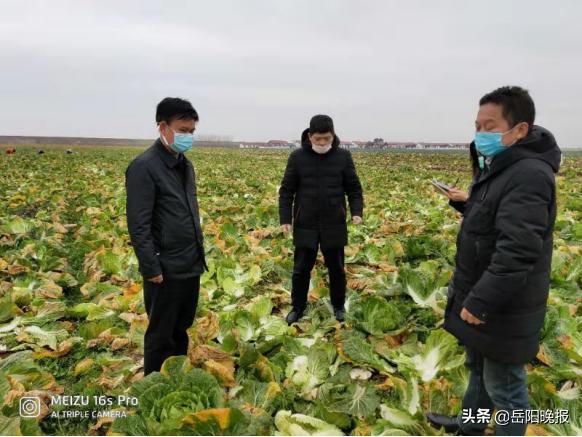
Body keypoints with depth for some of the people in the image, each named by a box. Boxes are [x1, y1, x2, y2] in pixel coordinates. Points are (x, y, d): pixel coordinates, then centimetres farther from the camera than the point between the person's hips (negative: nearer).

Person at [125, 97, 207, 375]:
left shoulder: (185, 165, 10)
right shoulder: (144, 167, -16)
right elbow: (138, 225, -18)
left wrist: (199, 254, 15)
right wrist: (151, 269, -18)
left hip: (191, 267, 8)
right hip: (166, 271, -8)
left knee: (181, 329, 21)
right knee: (161, 335, 8)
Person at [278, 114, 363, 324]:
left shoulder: (343, 156, -2)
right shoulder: (297, 157, -3)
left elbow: (354, 188, 2)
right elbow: (286, 191, 0)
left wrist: (357, 211, -13)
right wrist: (285, 218, -8)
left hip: (334, 225, 0)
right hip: (305, 225, 0)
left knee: (336, 268, 12)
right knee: (301, 269, 9)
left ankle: (338, 306, 32)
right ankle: (298, 307, 27)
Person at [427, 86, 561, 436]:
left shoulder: (529, 174, -25)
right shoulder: (502, 168, 10)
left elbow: (517, 251, -31)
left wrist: (480, 301, -28)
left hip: (503, 309, -11)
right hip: (484, 299, 11)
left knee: (504, 386, 6)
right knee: (479, 368, 26)